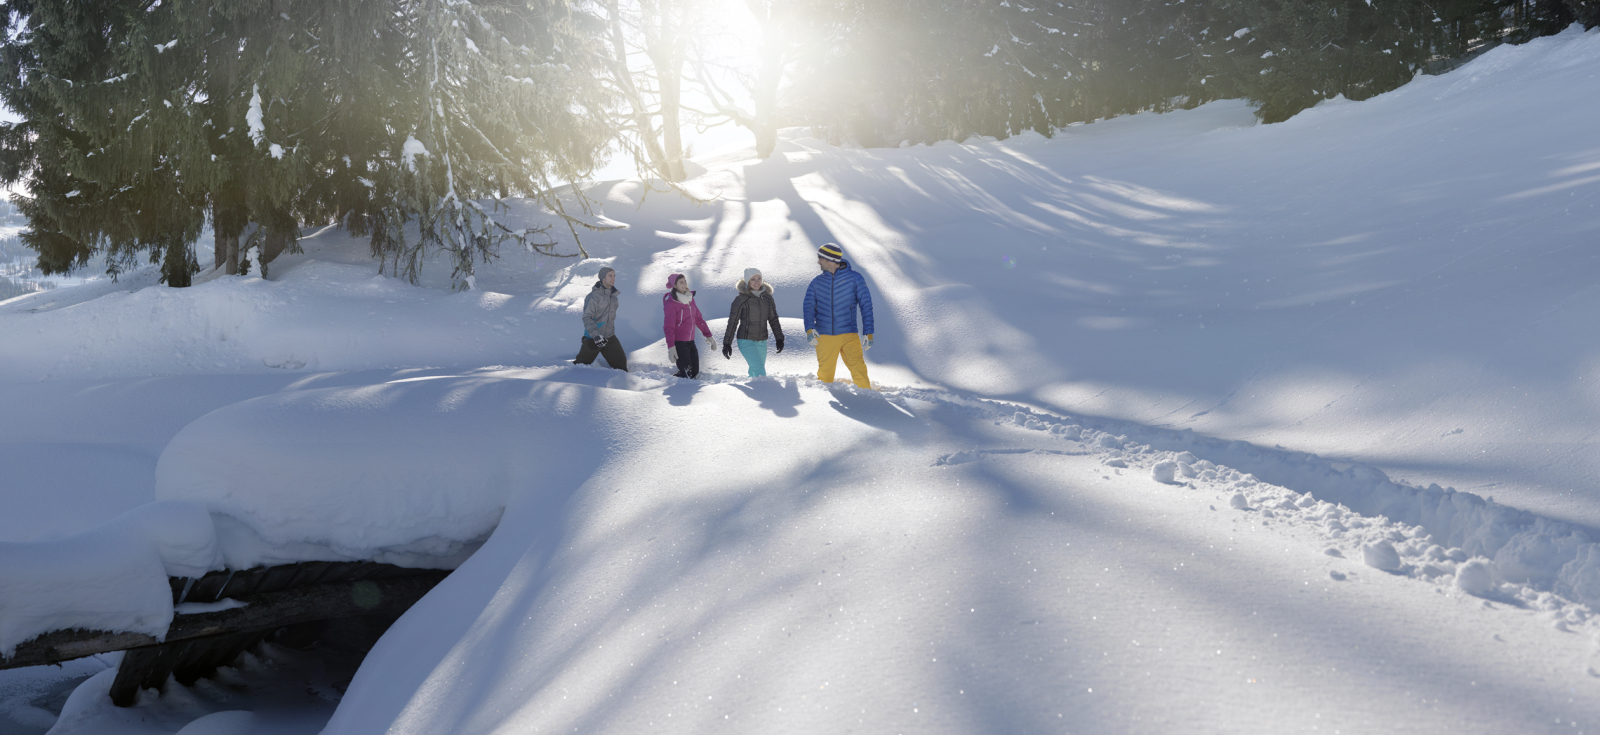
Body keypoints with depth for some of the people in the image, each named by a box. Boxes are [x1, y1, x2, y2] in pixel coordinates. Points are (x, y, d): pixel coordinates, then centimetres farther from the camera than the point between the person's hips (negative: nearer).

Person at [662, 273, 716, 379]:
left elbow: (698, 318, 15)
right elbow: (669, 327, -16)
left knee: (695, 372, 9)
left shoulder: (690, 299, 8)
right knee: (687, 374, -8)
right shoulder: (671, 303, -13)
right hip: (678, 342, -7)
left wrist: (708, 336, 13)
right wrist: (671, 346, -22)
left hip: (690, 341, 7)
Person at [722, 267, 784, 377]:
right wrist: (727, 343, -4)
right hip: (746, 341, -5)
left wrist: (779, 339, 8)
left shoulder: (767, 298, 4)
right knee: (760, 372, -18)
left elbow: (773, 319, 13)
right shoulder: (741, 299, -10)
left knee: (755, 371, 13)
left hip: (762, 342, 5)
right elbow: (732, 322, -5)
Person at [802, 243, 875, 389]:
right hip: (824, 337, 2)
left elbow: (866, 305, 2)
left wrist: (868, 333, -6)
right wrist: (809, 328, -17)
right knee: (825, 373, 4)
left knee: (859, 371, -9)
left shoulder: (854, 277, 3)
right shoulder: (817, 282, 11)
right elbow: (809, 306, 2)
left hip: (849, 335, -2)